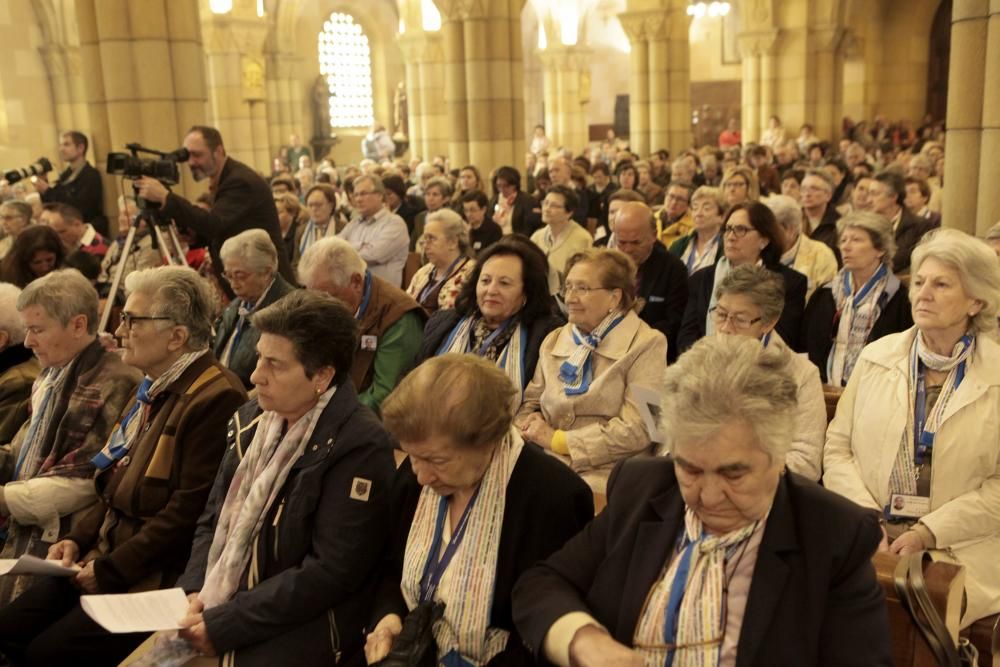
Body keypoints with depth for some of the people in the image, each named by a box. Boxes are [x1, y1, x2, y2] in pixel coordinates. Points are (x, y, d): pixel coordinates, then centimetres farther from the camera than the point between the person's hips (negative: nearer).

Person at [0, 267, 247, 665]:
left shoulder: (215, 399, -21)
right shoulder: (154, 389, 12)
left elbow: (190, 511, -24)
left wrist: (111, 569, -16)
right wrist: (79, 538, 4)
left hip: (155, 579, -9)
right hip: (106, 558, 9)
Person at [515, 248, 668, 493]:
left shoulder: (646, 345, -4)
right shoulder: (554, 341, 15)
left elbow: (636, 429, -13)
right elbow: (530, 402, 18)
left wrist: (558, 440, -10)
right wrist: (532, 425, -6)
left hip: (605, 476, -5)